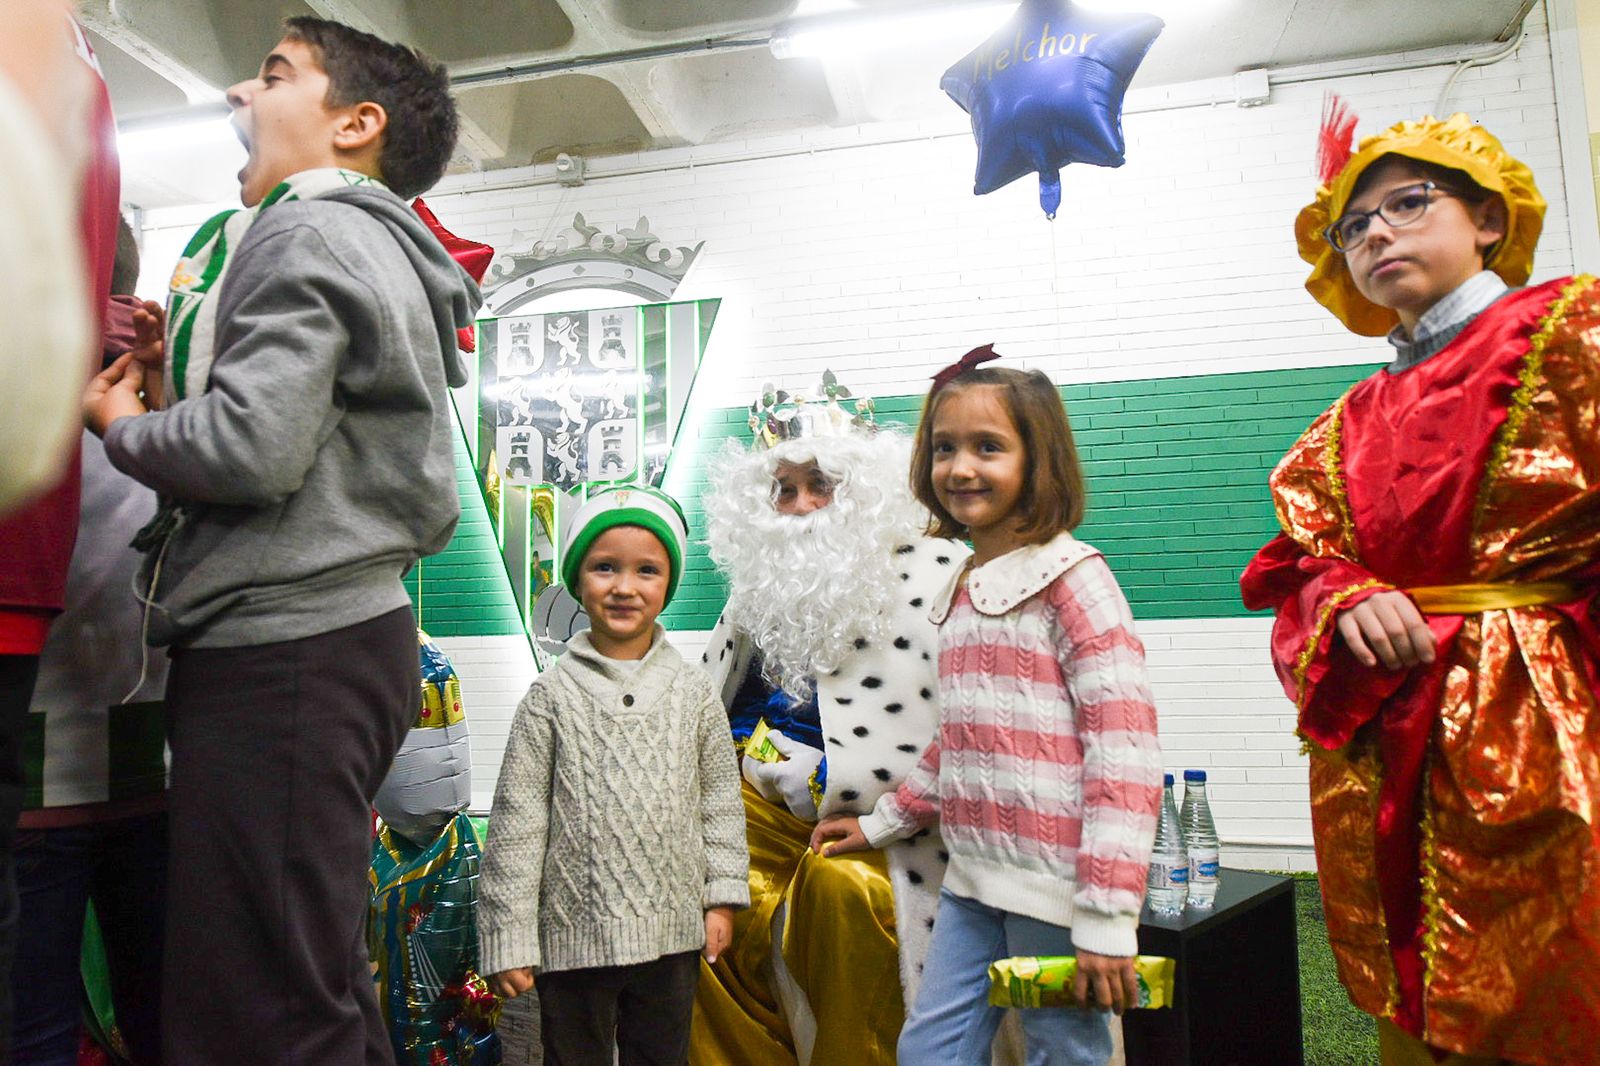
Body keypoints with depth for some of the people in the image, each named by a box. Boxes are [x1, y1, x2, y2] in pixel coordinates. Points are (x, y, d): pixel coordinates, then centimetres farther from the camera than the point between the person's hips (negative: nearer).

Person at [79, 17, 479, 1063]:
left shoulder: (307, 231, -5)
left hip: (284, 646, -10)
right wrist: (177, 378, 12)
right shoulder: (379, 249, 24)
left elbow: (252, 451, -19)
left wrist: (122, 422, 0)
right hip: (339, 631, 10)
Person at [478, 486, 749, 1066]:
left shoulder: (692, 692, 0)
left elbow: (720, 798, 7)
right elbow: (516, 822, -6)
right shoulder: (551, 697, -6)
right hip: (574, 936, -2)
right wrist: (507, 939, -6)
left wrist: (722, 896, 4)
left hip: (673, 933, 2)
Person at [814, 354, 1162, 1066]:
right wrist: (881, 823, 22)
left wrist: (1107, 914, -18)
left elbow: (1125, 747, -16)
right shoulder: (962, 589, 13)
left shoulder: (1071, 577, -10)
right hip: (972, 881, 7)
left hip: (1056, 884, -7)